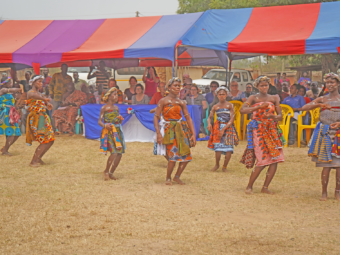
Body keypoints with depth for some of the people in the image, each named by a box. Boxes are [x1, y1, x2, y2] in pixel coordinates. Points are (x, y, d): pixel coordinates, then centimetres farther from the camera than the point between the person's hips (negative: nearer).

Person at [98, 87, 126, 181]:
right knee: (114, 153, -17)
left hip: (117, 131, 7)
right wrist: (105, 125, -24)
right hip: (108, 132, -7)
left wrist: (120, 119, -2)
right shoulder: (104, 108, -4)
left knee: (119, 154, 3)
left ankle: (111, 173, 17)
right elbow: (99, 121, -5)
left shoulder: (116, 108, 13)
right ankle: (106, 171, 4)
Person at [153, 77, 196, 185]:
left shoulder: (181, 102, 11)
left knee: (186, 155, 0)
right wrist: (158, 133, -15)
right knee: (174, 155, -15)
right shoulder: (163, 101, -1)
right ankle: (168, 179, 5)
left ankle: (177, 176, 21)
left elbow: (188, 118, 10)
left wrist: (193, 134, 3)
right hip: (170, 130, -5)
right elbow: (156, 117, -5)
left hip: (182, 129, 5)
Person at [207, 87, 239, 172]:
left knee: (229, 150, -10)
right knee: (218, 149, -12)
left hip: (228, 127, -1)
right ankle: (217, 165, 14)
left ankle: (224, 167, 11)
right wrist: (209, 124, -12)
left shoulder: (230, 105, -2)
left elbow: (231, 120, -6)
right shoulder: (215, 107, 6)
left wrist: (223, 130, -14)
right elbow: (209, 117, 12)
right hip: (218, 127, 1)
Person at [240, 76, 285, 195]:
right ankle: (249, 186, 6)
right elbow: (242, 110, -15)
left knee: (275, 160, -6)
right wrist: (259, 107, -22)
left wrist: (272, 116, -19)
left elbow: (280, 116, 3)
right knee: (263, 161, -9)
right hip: (258, 131, -4)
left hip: (272, 130, 4)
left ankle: (265, 187, 7)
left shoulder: (274, 98, 9)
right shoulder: (254, 98, 0)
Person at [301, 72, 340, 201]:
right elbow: (304, 108, -2)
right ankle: (324, 192, 6)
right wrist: (319, 105, -15)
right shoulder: (322, 99, 7)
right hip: (325, 133, -1)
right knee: (326, 165, -3)